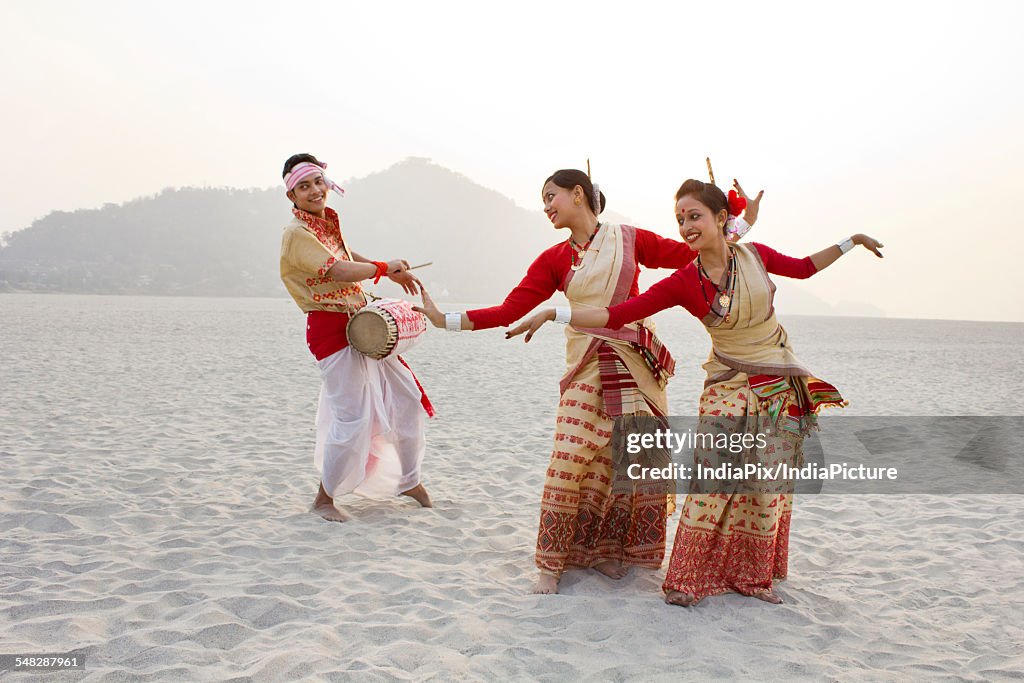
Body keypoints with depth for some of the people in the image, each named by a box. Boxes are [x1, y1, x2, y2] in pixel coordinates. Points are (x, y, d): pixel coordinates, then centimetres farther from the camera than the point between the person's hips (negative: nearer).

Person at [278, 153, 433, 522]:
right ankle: (324, 498, 11)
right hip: (332, 330, -9)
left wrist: (394, 274, 20)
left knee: (406, 397, 12)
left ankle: (409, 480, 27)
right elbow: (340, 272, -27)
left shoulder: (328, 222, 11)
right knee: (352, 417, -8)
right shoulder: (296, 233, -16)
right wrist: (386, 267, -14)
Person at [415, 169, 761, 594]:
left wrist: (742, 224, 7)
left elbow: (693, 255, 8)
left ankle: (606, 551, 19)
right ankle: (551, 565, 1)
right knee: (570, 459, -10)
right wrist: (446, 320, -5)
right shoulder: (554, 260, 6)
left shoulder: (629, 239, 4)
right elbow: (510, 310, 1)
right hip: (587, 367, 0)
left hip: (639, 363, 0)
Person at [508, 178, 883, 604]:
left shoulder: (756, 256, -6)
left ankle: (754, 574, 21)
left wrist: (850, 242, 17)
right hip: (729, 389, -2)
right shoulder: (684, 283, -12)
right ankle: (689, 578, 1)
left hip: (781, 388, 3)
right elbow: (617, 315, -19)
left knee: (769, 485, 6)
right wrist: (553, 313, -26)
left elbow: (803, 267, 17)